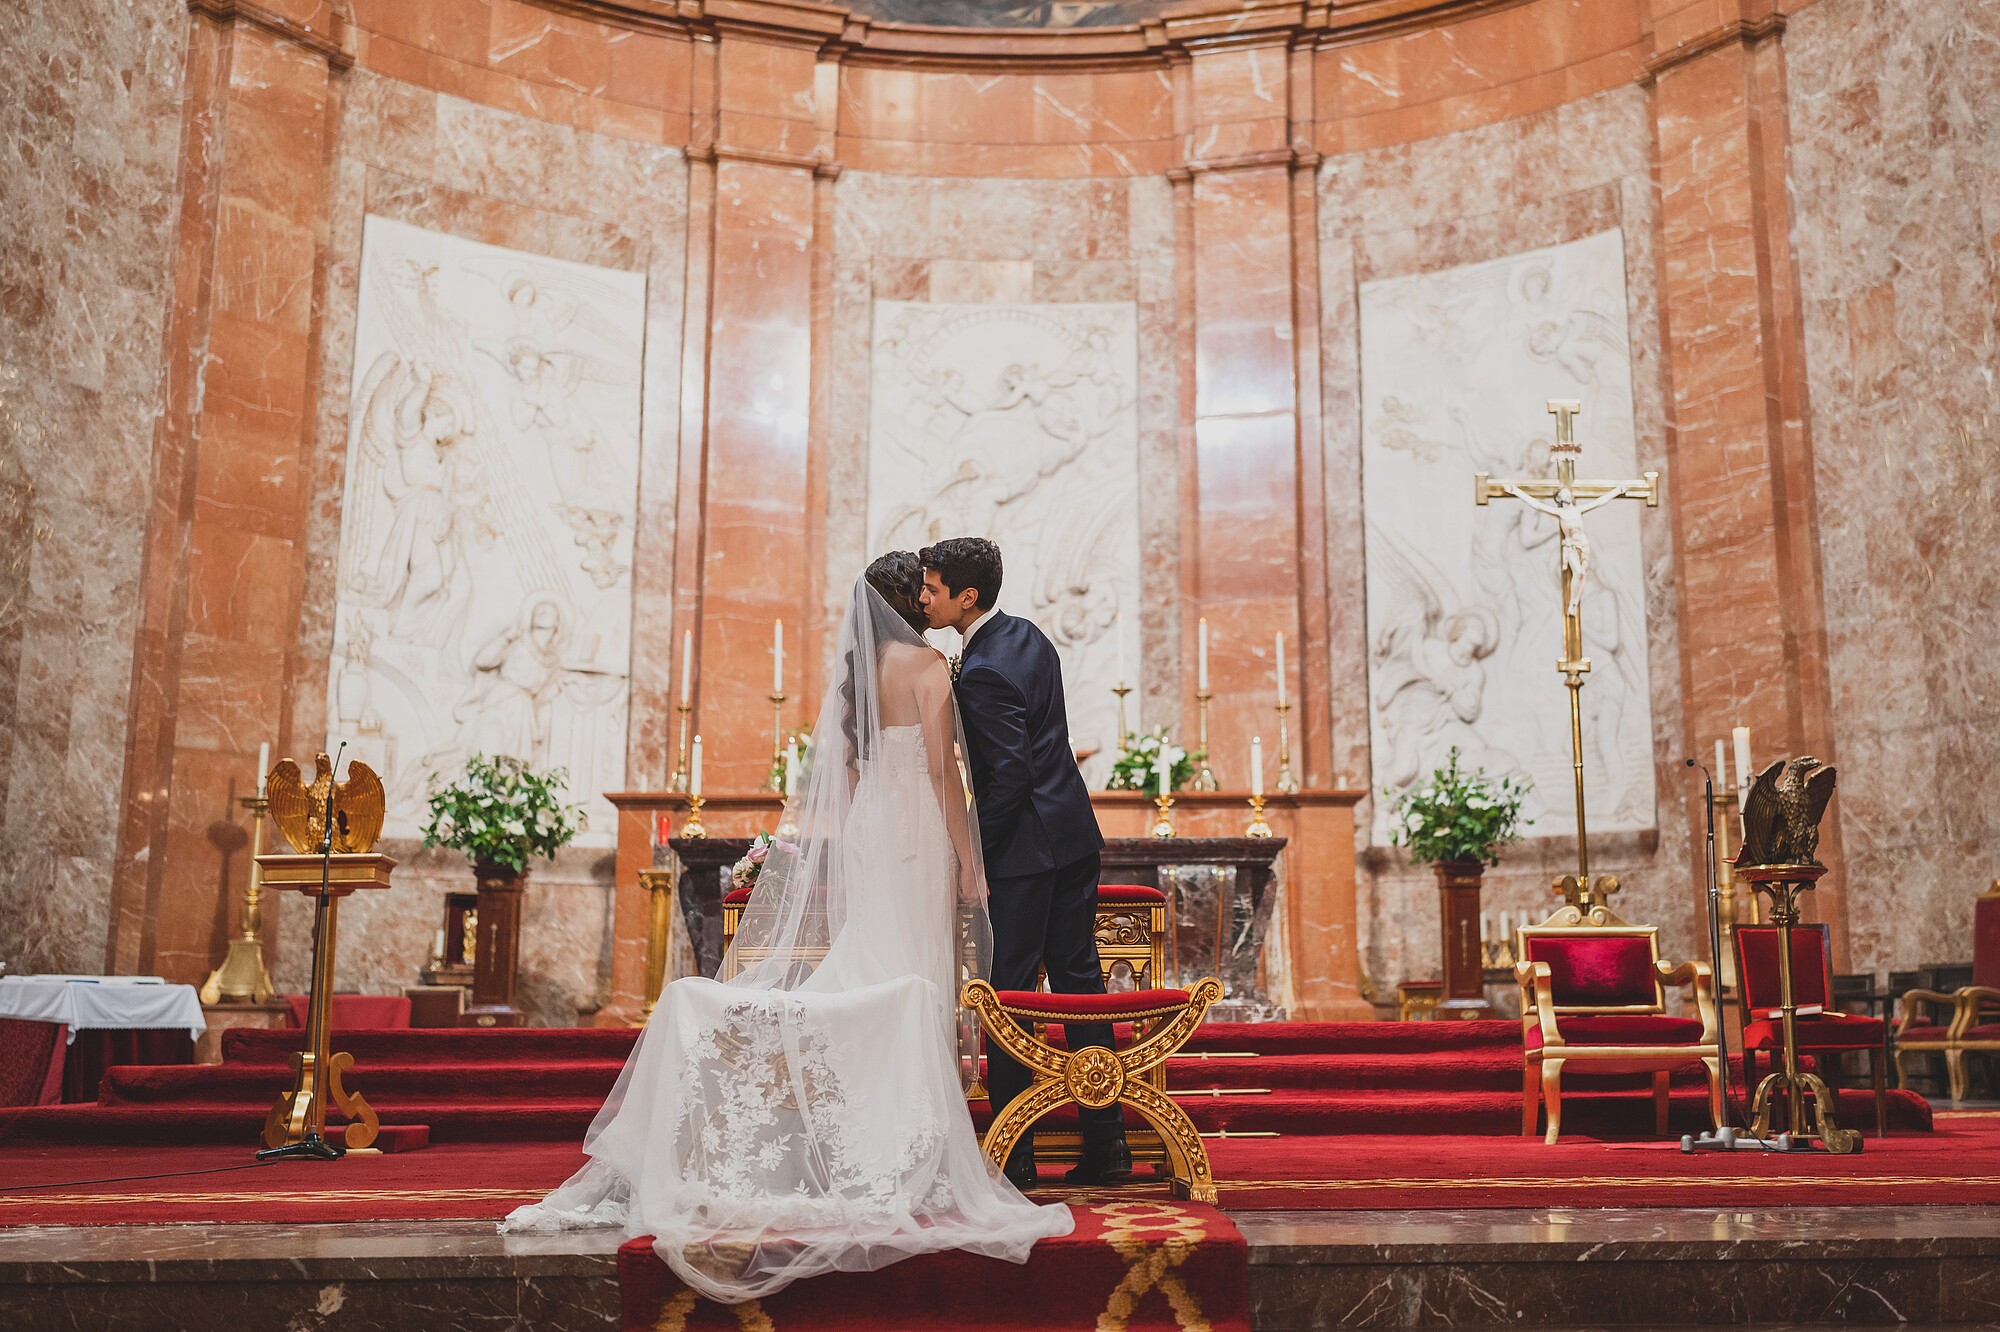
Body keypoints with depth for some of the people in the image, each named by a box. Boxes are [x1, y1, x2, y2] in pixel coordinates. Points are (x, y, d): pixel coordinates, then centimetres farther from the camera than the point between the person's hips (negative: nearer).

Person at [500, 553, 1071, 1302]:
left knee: (870, 968, 10)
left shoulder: (854, 669, 12)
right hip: (919, 828, -6)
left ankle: (868, 1135, 13)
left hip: (867, 828, 7)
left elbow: (844, 769, 14)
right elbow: (941, 767, -14)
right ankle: (914, 1147, -2)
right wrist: (967, 854, -10)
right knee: (916, 974, -4)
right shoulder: (927, 665, -9)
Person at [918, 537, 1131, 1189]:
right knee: (1079, 980, 12)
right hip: (1075, 833, 9)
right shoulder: (1027, 633, 9)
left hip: (1026, 848, -9)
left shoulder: (984, 671, -19)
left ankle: (1015, 1155, 8)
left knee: (1008, 995, 1)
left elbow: (1009, 776, -21)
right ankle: (1106, 1142, 18)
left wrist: (971, 853, -12)